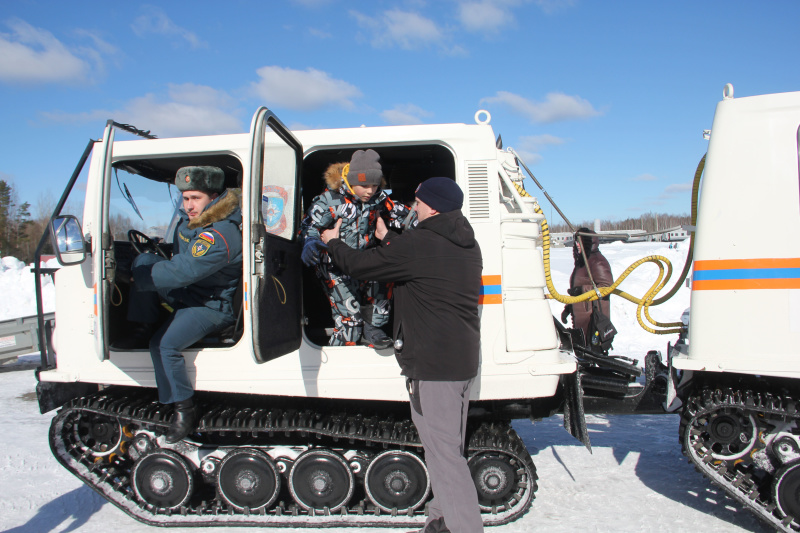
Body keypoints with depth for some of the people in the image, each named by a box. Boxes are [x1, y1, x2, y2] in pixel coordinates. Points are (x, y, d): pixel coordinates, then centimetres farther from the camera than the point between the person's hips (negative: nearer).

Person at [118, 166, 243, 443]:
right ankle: (143, 328, 2)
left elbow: (182, 272, -32)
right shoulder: (189, 218, 3)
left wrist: (138, 279, -21)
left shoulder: (220, 234, -29)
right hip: (184, 293, 9)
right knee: (144, 259, -1)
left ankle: (184, 411, -11)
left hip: (213, 305, -9)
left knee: (165, 344, -27)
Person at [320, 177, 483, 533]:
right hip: (463, 360, 10)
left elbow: (359, 265, -7)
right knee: (449, 446, 19)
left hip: (432, 364, -10)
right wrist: (388, 238, 35)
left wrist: (333, 243, 13)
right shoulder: (467, 245, 12)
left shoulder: (417, 244, -16)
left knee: (443, 453, -3)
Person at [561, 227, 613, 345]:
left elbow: (607, 286, -19)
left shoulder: (597, 262, -11)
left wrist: (582, 290, -22)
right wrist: (568, 307, 21)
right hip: (580, 317, 10)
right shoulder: (581, 261, 20)